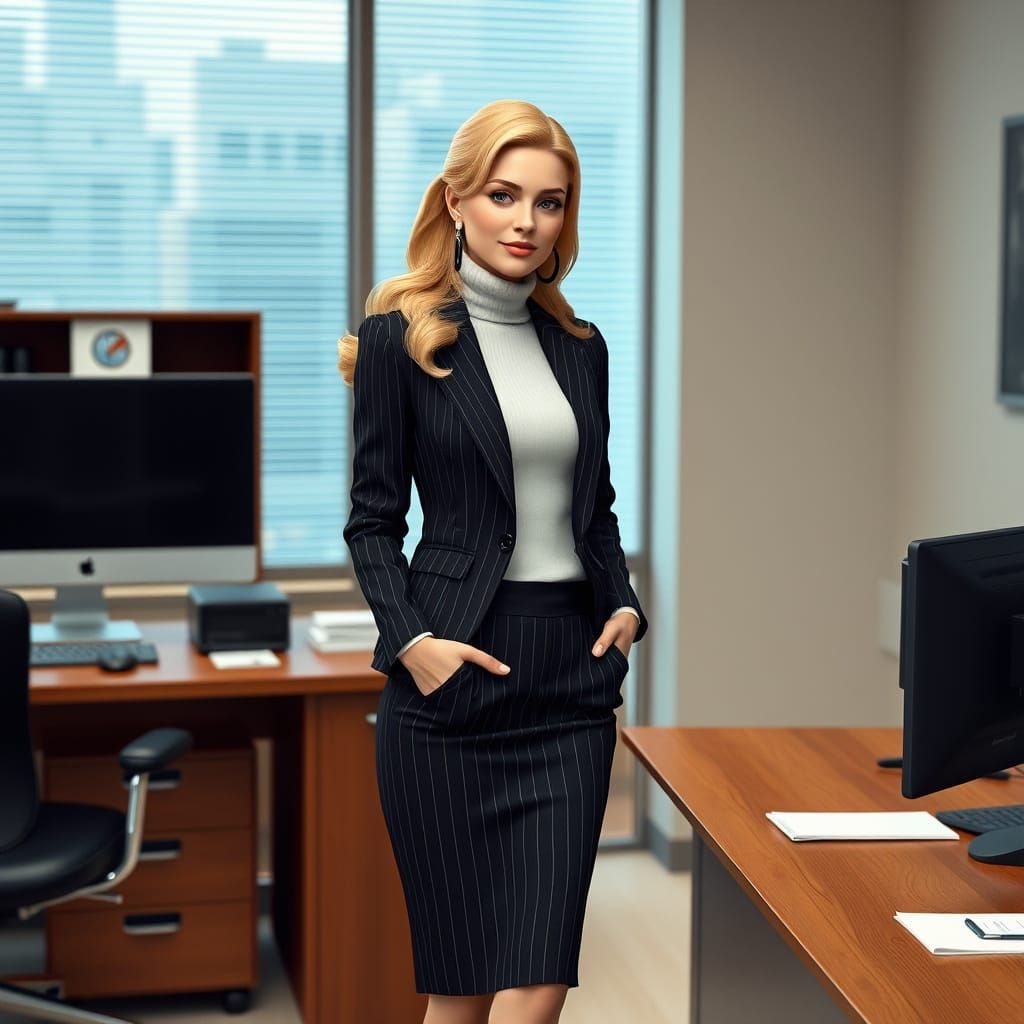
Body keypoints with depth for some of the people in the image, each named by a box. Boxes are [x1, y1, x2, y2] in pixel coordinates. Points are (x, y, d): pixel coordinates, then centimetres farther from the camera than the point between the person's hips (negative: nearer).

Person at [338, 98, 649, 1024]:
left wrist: (624, 605, 4)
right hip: (456, 673, -4)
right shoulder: (401, 338, -1)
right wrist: (409, 639, -14)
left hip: (571, 673, 4)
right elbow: (373, 517, -1)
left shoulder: (580, 346, 13)